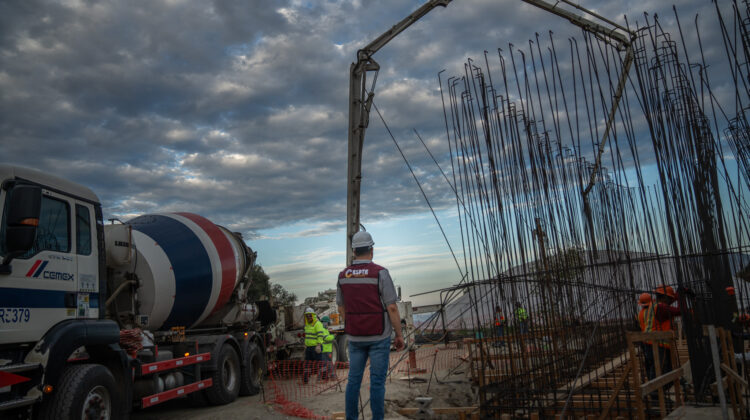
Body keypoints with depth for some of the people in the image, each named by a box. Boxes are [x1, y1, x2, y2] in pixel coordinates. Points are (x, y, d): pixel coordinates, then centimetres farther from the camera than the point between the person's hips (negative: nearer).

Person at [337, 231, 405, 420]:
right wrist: (399, 335, -4)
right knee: (377, 381, 3)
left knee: (354, 379, 12)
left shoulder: (343, 275, 1)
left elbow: (341, 308, 11)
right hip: (379, 336, -4)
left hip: (355, 337, 4)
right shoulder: (380, 273, -14)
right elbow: (392, 308, -14)